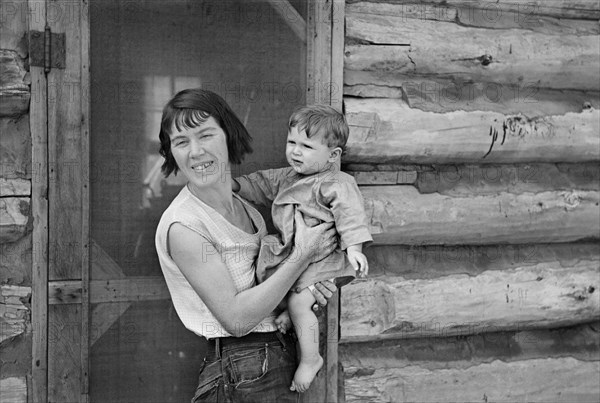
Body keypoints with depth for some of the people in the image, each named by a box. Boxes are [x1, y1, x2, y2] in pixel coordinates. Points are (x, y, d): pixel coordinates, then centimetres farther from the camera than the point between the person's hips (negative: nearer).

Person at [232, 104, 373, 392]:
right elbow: (264, 184, 26)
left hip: (320, 257, -9)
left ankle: (310, 358, -7)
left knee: (298, 300, -20)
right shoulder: (287, 177, 12)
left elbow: (350, 212, -24)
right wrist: (237, 185, 16)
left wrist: (353, 246, -35)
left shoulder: (336, 185, -16)